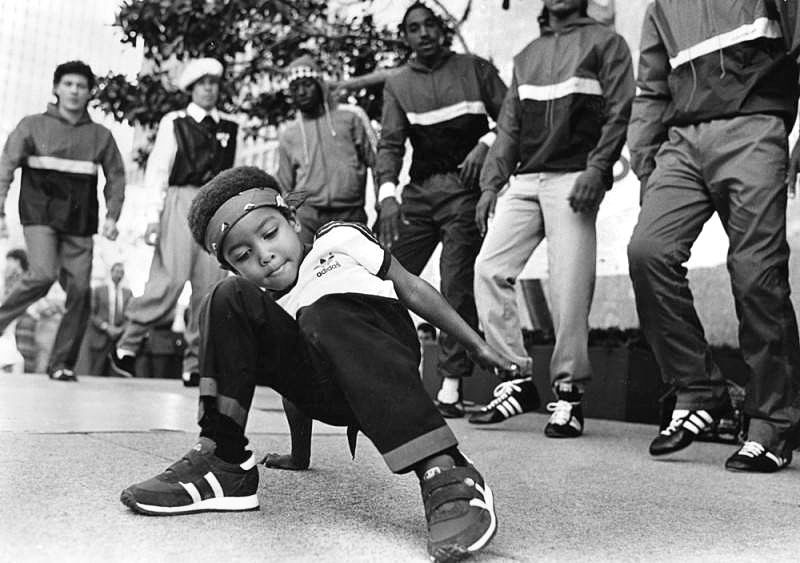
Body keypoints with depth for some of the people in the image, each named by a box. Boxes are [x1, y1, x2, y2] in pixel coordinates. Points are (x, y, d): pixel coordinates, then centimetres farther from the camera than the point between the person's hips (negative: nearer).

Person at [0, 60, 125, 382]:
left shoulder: (101, 136, 13)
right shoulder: (33, 126, 8)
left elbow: (116, 178, 15)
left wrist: (112, 216, 0)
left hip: (80, 222, 2)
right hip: (40, 214, -2)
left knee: (80, 290, -7)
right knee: (43, 274, -25)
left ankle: (62, 363, 4)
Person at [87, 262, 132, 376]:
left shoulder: (128, 293, 12)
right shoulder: (99, 291, 7)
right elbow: (91, 314, 2)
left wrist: (121, 329, -9)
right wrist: (106, 327, -11)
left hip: (118, 339, 2)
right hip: (99, 340, -2)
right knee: (95, 374, -7)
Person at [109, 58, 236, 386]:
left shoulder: (229, 129, 17)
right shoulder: (174, 123, 9)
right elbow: (157, 170, 4)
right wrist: (153, 215, -5)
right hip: (180, 202, -3)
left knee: (211, 284, -4)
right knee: (172, 278, -16)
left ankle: (195, 365, 3)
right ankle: (128, 345, 1)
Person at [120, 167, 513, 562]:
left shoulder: (341, 240, 3)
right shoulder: (261, 304, 14)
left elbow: (412, 290, 9)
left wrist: (477, 346, 12)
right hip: (329, 400, 4)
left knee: (323, 314, -37)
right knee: (228, 301, -7)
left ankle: (444, 473, -44)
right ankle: (222, 460, -14)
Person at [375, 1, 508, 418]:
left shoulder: (475, 70, 8)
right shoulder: (397, 85, 12)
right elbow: (390, 144, 0)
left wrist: (485, 143, -15)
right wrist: (387, 194, -16)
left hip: (466, 186, -3)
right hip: (419, 191, 3)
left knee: (457, 286, -9)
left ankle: (451, 387, -6)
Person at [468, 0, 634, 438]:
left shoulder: (605, 42, 11)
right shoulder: (528, 54, 26)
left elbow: (619, 113, 0)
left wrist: (597, 167, -14)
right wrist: (491, 183, 10)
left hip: (574, 179, -5)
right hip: (525, 179, 5)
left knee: (570, 287, -11)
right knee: (489, 268, -9)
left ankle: (569, 392, -1)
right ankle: (517, 379, -3)